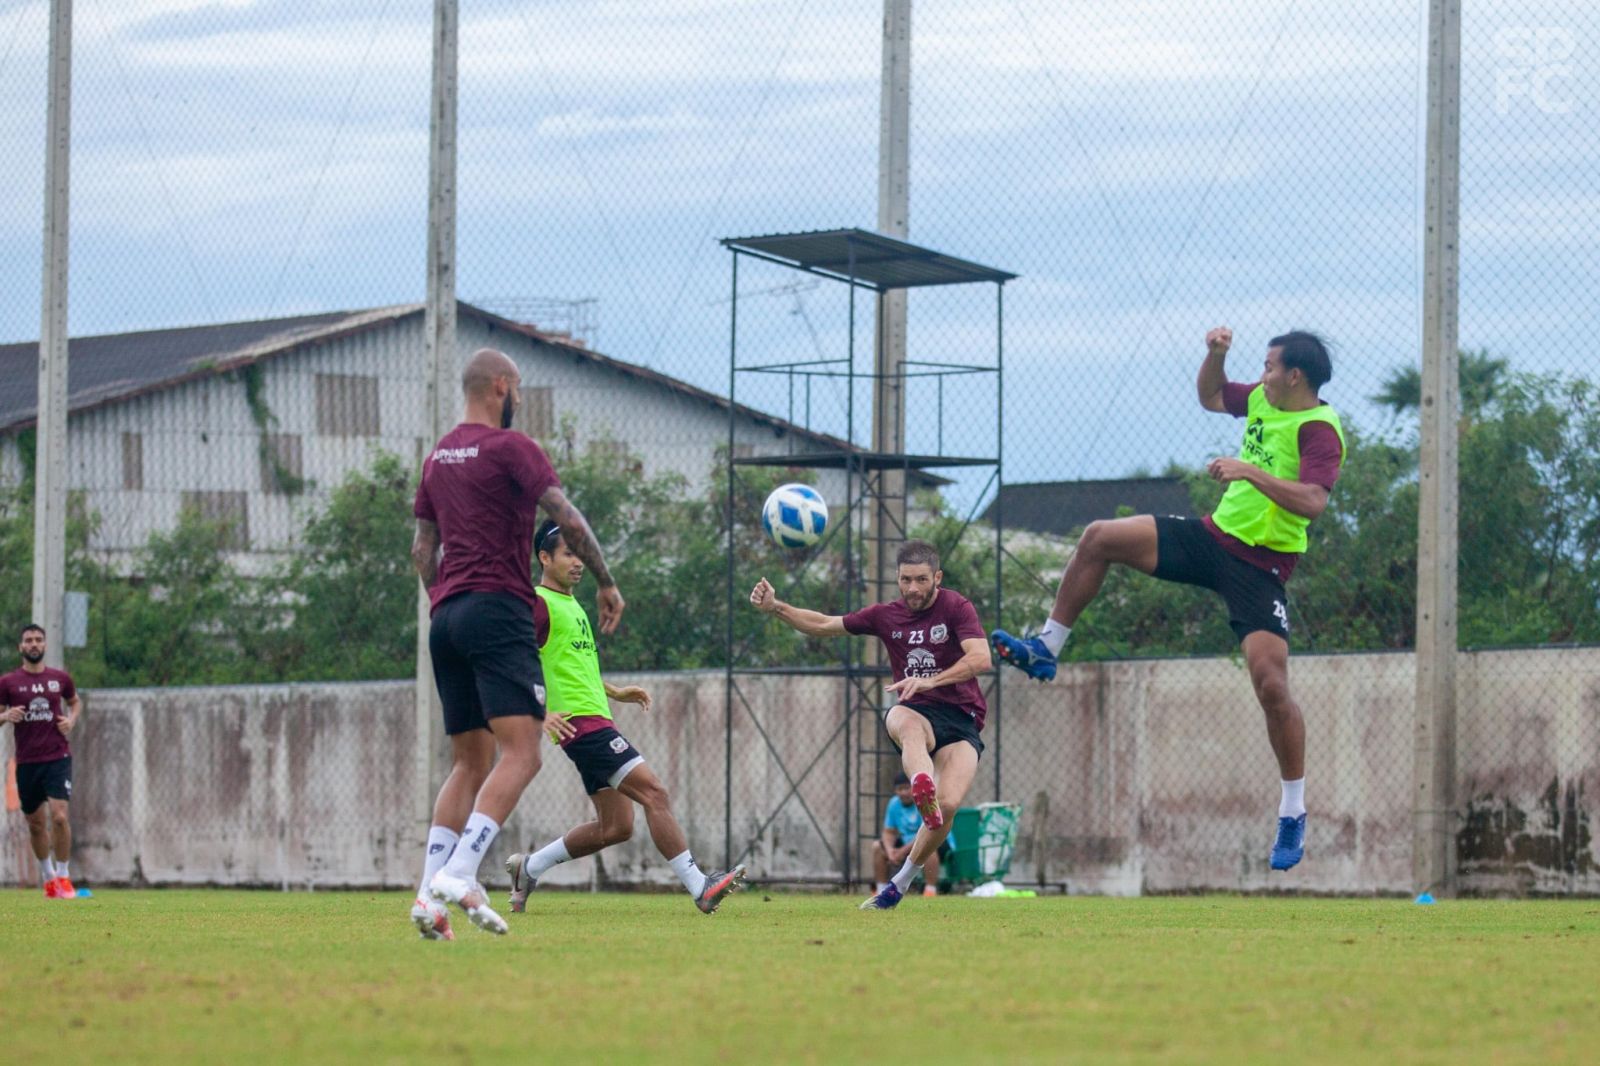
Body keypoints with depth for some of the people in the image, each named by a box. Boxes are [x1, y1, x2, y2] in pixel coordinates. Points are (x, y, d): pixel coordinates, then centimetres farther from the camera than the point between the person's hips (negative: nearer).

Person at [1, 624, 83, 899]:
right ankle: (48, 876, 28)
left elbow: (76, 701, 23)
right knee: (36, 824, 9)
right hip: (26, 762, 1)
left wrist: (72, 719, 2)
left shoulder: (60, 678, 4)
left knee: (60, 816, -17)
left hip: (58, 757, -1)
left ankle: (63, 877, -6)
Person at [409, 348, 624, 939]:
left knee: (470, 763, 12)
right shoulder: (509, 447, -5)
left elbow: (423, 547, 21)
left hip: (446, 618, 8)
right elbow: (568, 519, -12)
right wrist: (606, 583, -2)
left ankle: (430, 897, 1)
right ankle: (459, 876, -29)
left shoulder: (438, 456, 18)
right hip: (498, 611, -8)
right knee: (521, 753, -14)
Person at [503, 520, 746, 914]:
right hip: (582, 722, -10)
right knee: (653, 793, -16)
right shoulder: (539, 604, -8)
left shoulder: (571, 604, 22)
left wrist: (615, 692, 24)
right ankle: (699, 887, -19)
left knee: (614, 828, 9)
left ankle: (529, 867, 21)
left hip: (597, 720, 10)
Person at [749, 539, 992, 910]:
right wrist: (774, 607, 5)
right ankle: (923, 791, -73)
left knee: (949, 803, -25)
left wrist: (931, 681, -31)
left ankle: (901, 882, -4)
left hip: (961, 718, -2)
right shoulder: (886, 615, 10)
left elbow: (981, 658, -18)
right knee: (907, 724, -40)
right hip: (915, 712, 2)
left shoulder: (956, 608, -2)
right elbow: (822, 625, 19)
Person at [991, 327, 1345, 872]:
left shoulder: (1320, 430, -17)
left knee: (1271, 683, -17)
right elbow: (1210, 396, 28)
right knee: (1099, 538, -1)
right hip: (1214, 535, 8)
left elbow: (1313, 501, -32)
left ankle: (1293, 813, -4)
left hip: (1261, 566, -8)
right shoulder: (1263, 399, 8)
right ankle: (1046, 649, 11)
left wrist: (1252, 472, -35)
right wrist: (1216, 355, 9)